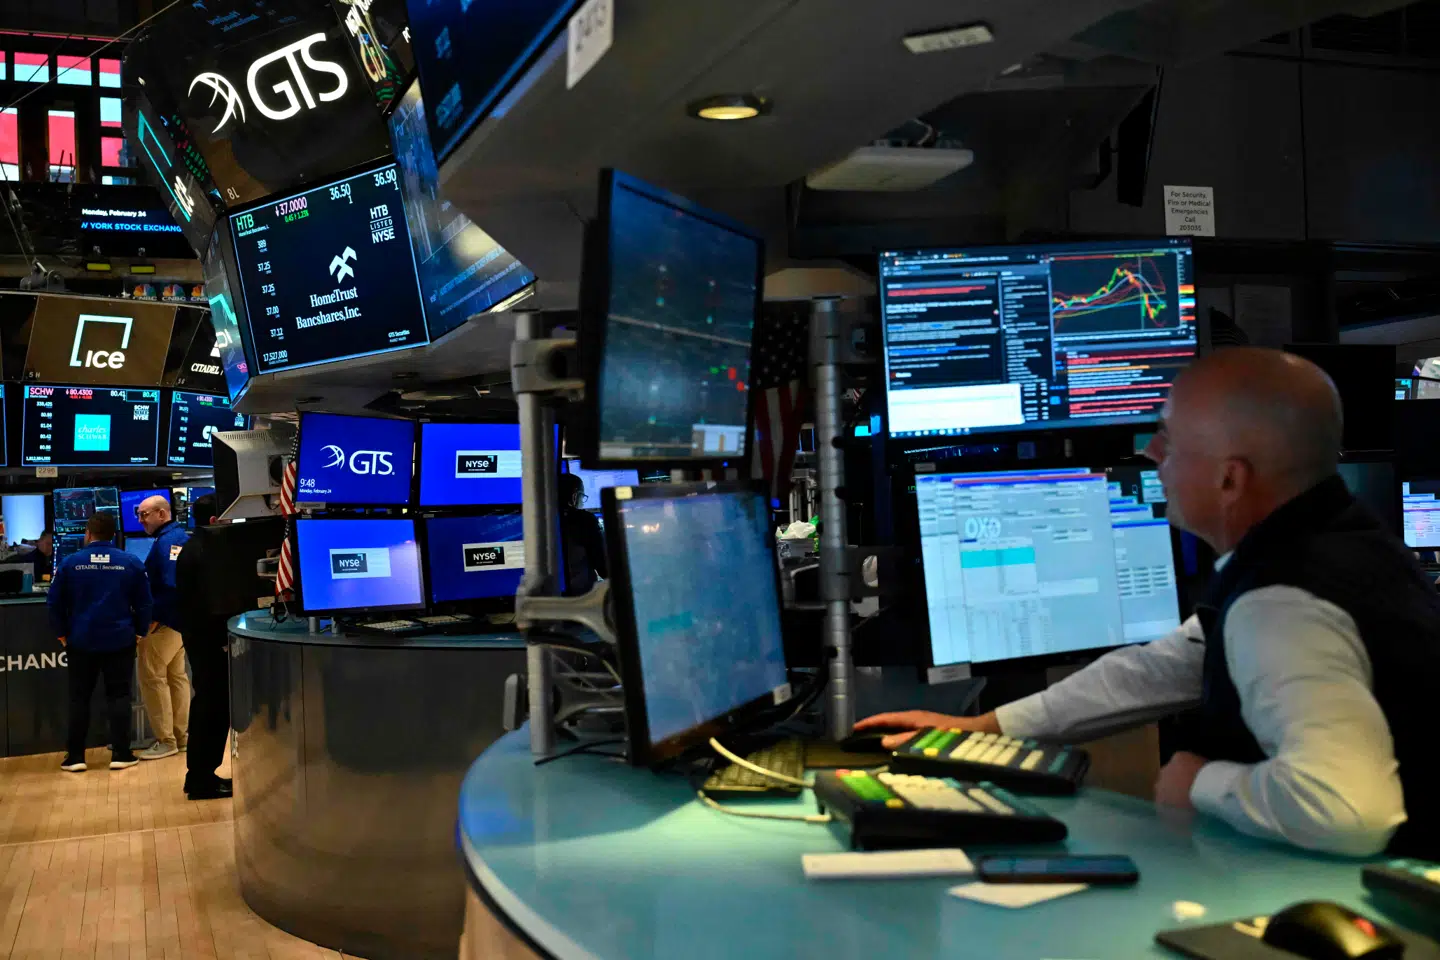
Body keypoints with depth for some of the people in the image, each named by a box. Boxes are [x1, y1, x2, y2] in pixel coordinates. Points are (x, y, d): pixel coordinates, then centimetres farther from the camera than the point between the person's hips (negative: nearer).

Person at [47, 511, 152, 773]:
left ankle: (75, 756, 10)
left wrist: (62, 633, 10)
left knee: (79, 698, 9)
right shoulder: (131, 563, -3)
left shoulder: (71, 562, -3)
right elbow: (143, 603, -1)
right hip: (120, 640, 0)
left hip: (81, 641, 0)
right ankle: (120, 754, 3)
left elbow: (55, 602, 0)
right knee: (119, 696, 6)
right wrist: (139, 632, 9)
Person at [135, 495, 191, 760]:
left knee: (152, 677, -5)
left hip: (166, 620, -10)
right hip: (180, 619, 10)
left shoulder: (167, 541, -17)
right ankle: (181, 734, 22)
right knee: (176, 675, 15)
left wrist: (154, 617, -23)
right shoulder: (181, 535, 14)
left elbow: (172, 586, -27)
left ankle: (166, 740, -2)